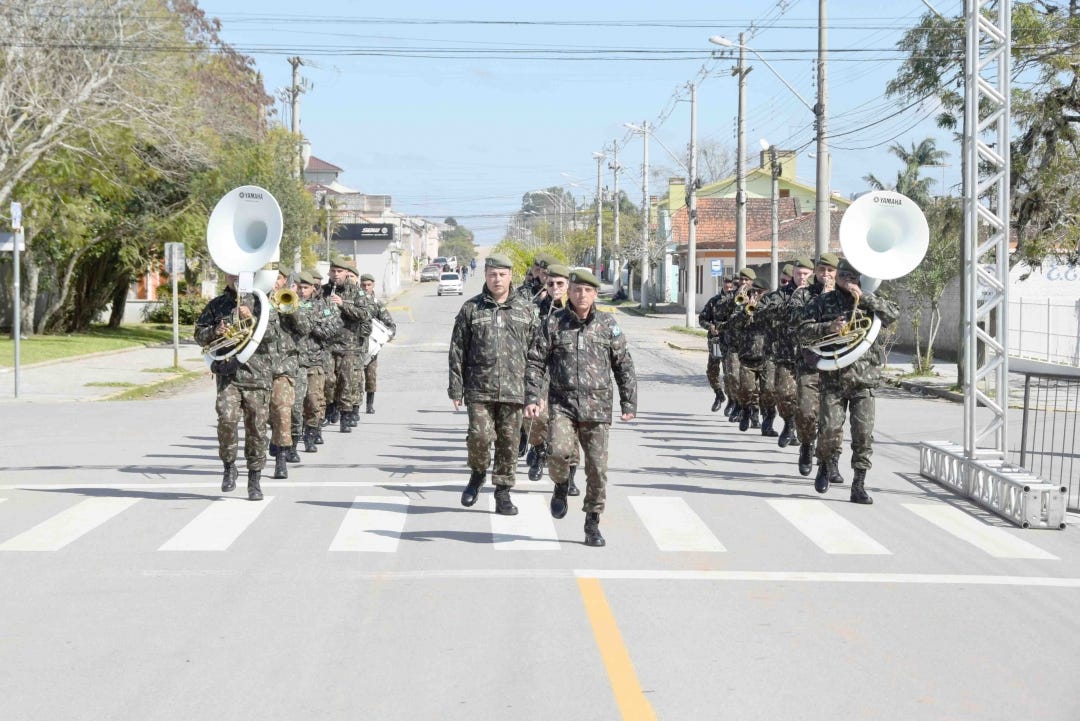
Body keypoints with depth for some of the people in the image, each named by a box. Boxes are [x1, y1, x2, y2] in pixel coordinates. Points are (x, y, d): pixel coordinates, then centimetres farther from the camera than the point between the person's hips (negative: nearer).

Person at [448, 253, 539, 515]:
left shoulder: (525, 309, 8)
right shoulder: (471, 309, 5)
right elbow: (457, 351, 5)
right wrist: (456, 388, 0)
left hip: (514, 390, 1)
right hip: (479, 388, -1)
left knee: (508, 441, 4)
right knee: (479, 435, -12)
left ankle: (503, 493, 15)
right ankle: (477, 474, 17)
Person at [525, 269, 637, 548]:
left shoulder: (608, 325, 6)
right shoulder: (554, 323, 4)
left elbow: (624, 365, 10)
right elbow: (536, 362, 4)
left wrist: (629, 402, 6)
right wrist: (532, 397, -6)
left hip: (597, 407, 1)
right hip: (562, 403, -1)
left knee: (597, 468, 1)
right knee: (559, 451, -24)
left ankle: (592, 524, 16)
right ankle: (561, 486, 10)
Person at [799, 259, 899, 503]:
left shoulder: (869, 302, 12)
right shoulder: (823, 302, 10)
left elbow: (894, 313, -5)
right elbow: (804, 331, 3)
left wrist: (862, 297, -9)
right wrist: (829, 327, -14)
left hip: (864, 380, 1)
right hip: (832, 379, -1)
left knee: (863, 432, -5)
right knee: (830, 428, -8)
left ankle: (859, 485, 1)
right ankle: (824, 467, 21)